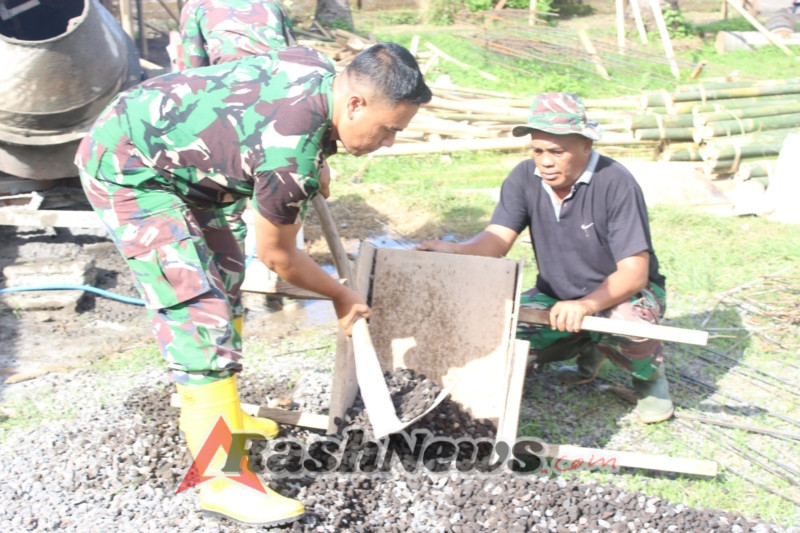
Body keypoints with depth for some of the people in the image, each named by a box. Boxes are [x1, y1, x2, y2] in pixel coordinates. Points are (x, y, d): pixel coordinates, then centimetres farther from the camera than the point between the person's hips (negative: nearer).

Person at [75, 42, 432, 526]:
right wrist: (340, 295, 2)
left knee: (224, 271, 16)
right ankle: (223, 482, -9)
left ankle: (219, 415, 29)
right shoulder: (292, 159, -30)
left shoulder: (318, 67, -6)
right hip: (127, 171, -10)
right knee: (198, 310, -15)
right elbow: (276, 255, -13)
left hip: (151, 137, 11)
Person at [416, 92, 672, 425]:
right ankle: (585, 350, 12)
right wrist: (454, 250, -43)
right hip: (556, 296, 5)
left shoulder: (615, 183, -24)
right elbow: (495, 240, -20)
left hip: (624, 293, -5)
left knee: (625, 321, -39)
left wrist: (586, 305, -47)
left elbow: (634, 272, -28)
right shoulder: (525, 178, -10)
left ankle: (651, 376, -1)